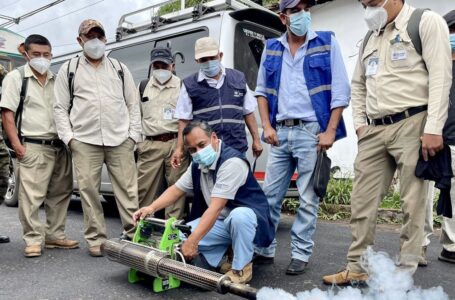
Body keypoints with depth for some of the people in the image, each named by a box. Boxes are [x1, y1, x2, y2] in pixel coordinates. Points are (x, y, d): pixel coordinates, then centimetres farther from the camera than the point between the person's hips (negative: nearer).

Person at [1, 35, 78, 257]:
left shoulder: (57, 80, 16)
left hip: (60, 146, 5)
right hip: (33, 147, -5)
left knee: (60, 193, 9)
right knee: (31, 196, -5)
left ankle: (55, 235, 20)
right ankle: (34, 239, 6)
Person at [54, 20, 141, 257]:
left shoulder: (120, 69, 15)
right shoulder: (68, 70, 12)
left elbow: (133, 104, 12)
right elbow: (60, 107, 9)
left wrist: (133, 134, 1)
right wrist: (68, 137, -2)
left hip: (120, 140, 1)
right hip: (84, 141, 0)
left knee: (128, 188, -1)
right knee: (88, 190, 1)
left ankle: (133, 234, 7)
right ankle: (96, 239, 11)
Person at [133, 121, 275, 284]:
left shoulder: (232, 162, -27)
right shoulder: (197, 164, 1)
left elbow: (216, 207, -33)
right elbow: (177, 189, 8)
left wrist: (192, 241, -35)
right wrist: (151, 208, -9)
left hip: (247, 216, -6)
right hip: (220, 222, 7)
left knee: (238, 216, -41)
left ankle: (241, 268, -15)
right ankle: (230, 247, 7)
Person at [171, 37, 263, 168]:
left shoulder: (238, 78, 10)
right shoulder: (190, 85, 4)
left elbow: (248, 112, 14)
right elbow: (184, 120, 4)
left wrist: (256, 140, 10)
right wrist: (179, 148, -2)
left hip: (237, 148, 2)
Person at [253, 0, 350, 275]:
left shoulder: (327, 43, 2)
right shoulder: (271, 48, 12)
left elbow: (340, 92, -2)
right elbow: (262, 91, 15)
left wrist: (330, 131, -11)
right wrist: (267, 126, 3)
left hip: (312, 131, -3)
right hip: (281, 131, 4)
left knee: (308, 199, 3)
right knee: (270, 196, 7)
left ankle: (301, 254, 15)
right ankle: (265, 249, 21)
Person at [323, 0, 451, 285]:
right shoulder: (370, 38, 20)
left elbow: (440, 76, -9)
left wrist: (433, 129, -17)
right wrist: (359, 122, 12)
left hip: (412, 124, -6)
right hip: (374, 130, 6)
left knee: (412, 203, -1)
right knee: (362, 201, 5)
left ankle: (405, 274, 10)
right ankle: (357, 268, 15)